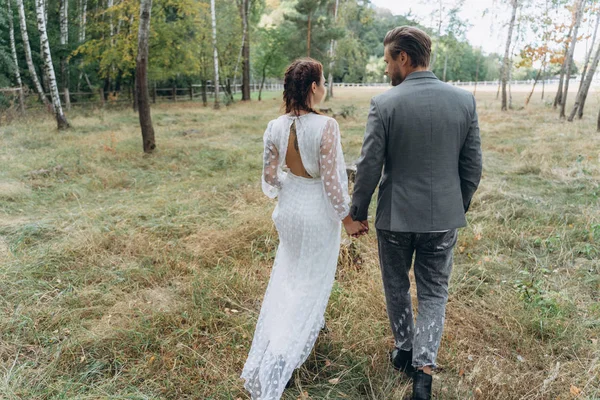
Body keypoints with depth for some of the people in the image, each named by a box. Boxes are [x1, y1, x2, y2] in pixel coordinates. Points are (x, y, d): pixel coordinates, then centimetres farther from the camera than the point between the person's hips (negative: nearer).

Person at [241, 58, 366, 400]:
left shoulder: (275, 128, -7)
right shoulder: (326, 127, -22)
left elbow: (269, 178, 0)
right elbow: (331, 183, -21)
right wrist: (348, 219, -7)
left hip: (289, 209, 5)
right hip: (318, 214, -5)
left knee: (288, 275, 27)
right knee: (312, 282, 11)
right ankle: (275, 368, 12)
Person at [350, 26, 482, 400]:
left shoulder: (384, 104, -13)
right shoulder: (465, 100, -4)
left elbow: (369, 167, -11)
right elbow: (473, 167, 1)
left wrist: (358, 211, 4)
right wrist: (458, 206, 16)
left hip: (396, 216, -2)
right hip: (443, 217, 2)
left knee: (397, 287, 21)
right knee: (434, 294, 16)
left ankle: (405, 349, 38)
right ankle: (424, 369, 7)